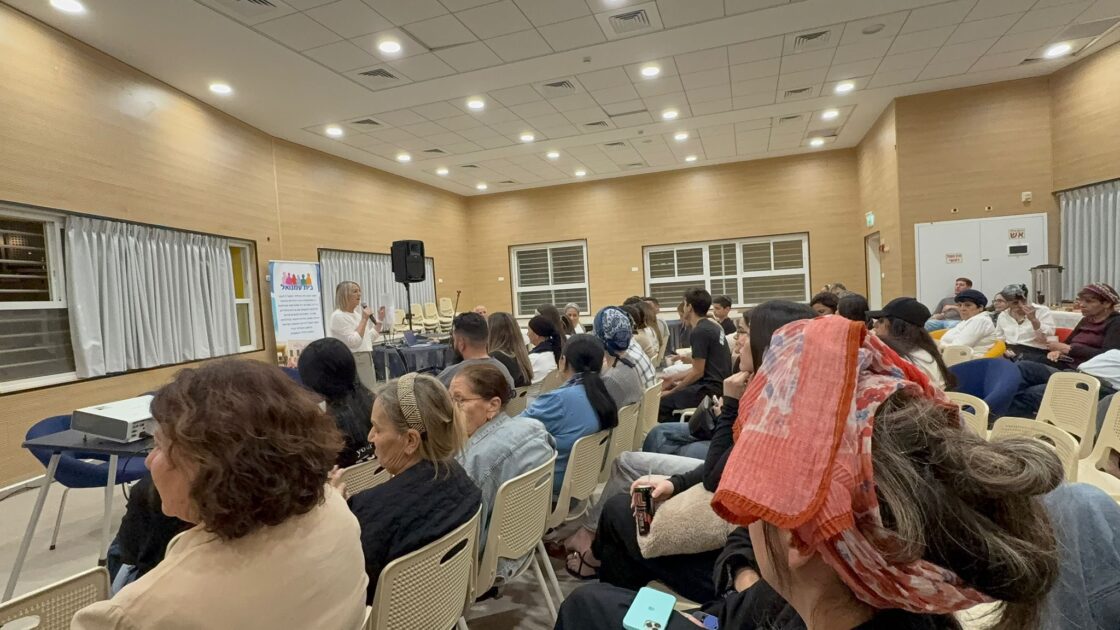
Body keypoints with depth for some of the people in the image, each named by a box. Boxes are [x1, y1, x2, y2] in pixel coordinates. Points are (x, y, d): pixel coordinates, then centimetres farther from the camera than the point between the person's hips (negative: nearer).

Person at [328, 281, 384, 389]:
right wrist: (364, 319, -17)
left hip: (367, 359, 9)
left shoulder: (357, 313, 16)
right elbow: (353, 342, -20)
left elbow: (370, 338, 20)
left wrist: (380, 319, 13)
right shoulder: (338, 316, -10)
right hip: (352, 361, -9)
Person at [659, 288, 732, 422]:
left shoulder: (699, 332, -16)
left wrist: (672, 391, -4)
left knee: (661, 403, -14)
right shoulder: (712, 327, 13)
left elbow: (698, 372, -15)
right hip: (719, 384, 10)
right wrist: (674, 379, 19)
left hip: (711, 388, -10)